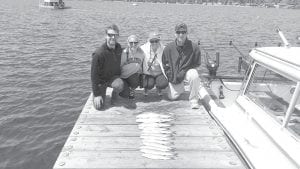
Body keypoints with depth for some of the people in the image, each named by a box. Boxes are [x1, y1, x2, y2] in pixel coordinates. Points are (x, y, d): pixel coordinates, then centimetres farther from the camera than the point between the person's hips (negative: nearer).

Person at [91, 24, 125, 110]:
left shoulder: (118, 47, -7)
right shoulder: (98, 53, -25)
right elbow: (94, 74, -20)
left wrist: (118, 79, 12)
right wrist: (96, 94, -20)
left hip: (113, 77, 4)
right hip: (101, 80, -3)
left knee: (120, 85, -32)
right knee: (99, 106, -10)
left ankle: (114, 97, 3)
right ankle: (95, 96, 25)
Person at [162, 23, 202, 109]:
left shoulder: (194, 47, -13)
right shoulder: (169, 48, -7)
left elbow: (197, 63, -3)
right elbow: (164, 64, 4)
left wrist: (183, 72, -12)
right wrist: (171, 77, -6)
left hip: (187, 72, -2)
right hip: (174, 76, 3)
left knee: (194, 75, -37)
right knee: (172, 97, 1)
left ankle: (194, 101, -18)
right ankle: (180, 87, 38)